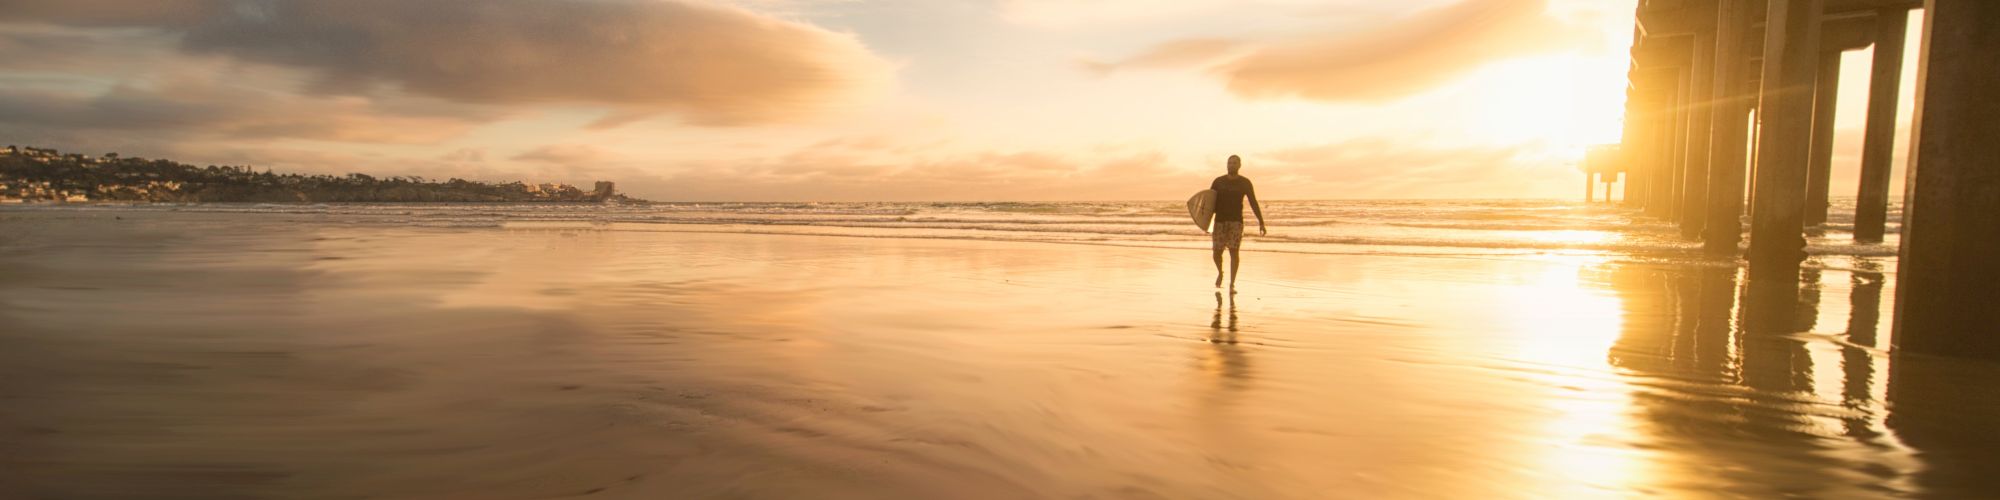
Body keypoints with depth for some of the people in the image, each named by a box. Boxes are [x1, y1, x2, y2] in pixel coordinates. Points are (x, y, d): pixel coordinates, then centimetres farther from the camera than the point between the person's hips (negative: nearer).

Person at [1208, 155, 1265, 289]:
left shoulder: (1245, 183, 2)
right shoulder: (1218, 182, 4)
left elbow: (1254, 203, 3)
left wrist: (1261, 222, -4)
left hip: (1236, 221, -1)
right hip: (1220, 221, 1)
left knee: (1234, 251, -11)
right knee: (1217, 252, -1)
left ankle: (1232, 284, -5)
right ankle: (1220, 272, 32)